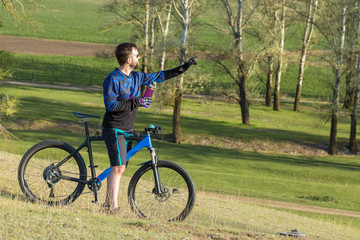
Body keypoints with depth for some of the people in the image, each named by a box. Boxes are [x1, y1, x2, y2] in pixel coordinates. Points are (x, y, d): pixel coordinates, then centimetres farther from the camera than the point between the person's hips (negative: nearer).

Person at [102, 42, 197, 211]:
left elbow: (158, 76, 19)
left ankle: (108, 202, 17)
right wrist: (136, 102, -24)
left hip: (127, 130, 8)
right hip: (114, 129, -8)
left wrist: (184, 67, 20)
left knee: (119, 168, 10)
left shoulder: (136, 77, 10)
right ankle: (113, 206, -18)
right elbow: (110, 105, -20)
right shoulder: (113, 80, -13)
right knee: (119, 167, -16)